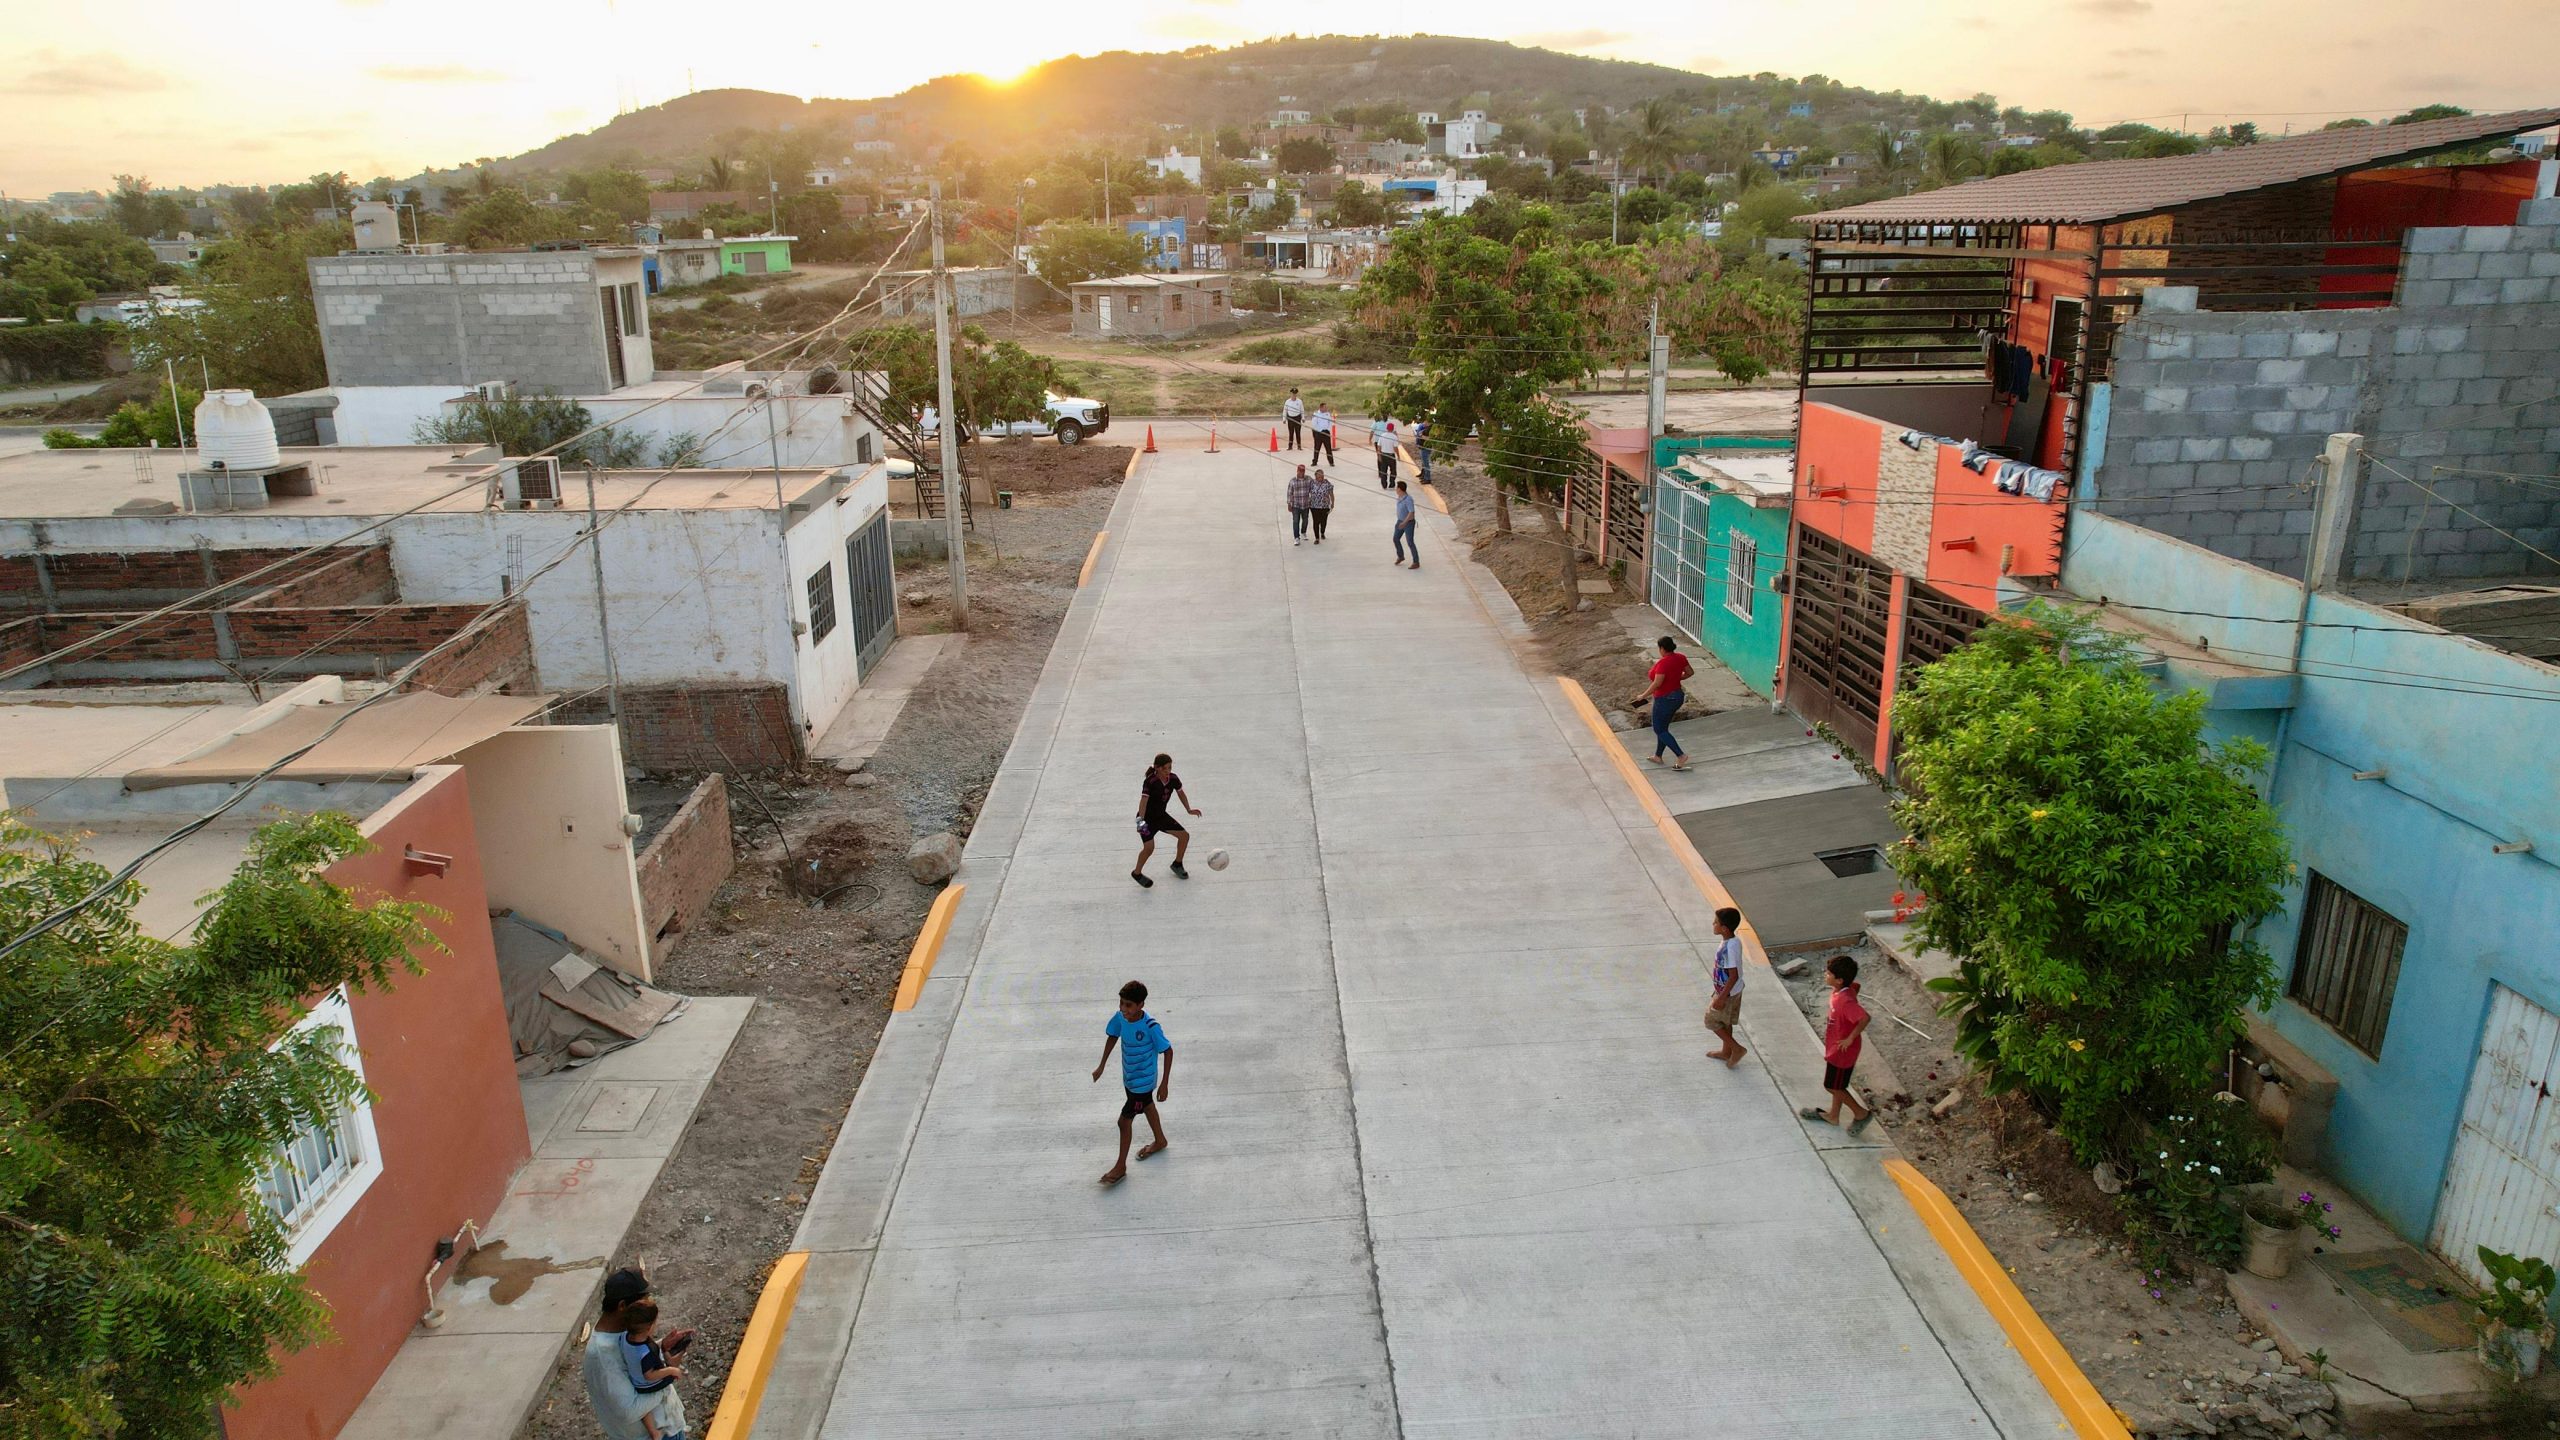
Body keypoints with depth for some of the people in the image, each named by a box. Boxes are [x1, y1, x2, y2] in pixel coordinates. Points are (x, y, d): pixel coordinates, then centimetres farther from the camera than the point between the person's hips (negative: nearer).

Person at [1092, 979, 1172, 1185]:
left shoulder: (1151, 1027, -33)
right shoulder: (1120, 1017, -15)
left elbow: (1168, 1051, -22)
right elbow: (1113, 1036, 5)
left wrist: (1164, 1083, -19)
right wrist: (1102, 1066, 10)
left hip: (1143, 1081, -7)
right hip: (1129, 1077, 7)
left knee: (1124, 1121, 0)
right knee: (1148, 1107, 28)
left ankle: (1120, 1167, 18)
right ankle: (1160, 1141, 54)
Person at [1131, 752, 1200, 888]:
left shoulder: (1173, 779, -8)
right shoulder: (1150, 782, -27)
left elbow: (1180, 793, 11)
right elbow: (1144, 800, -36)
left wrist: (1189, 809, 8)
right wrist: (1141, 820, -48)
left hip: (1162, 816, 7)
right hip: (1147, 818, -7)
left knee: (1184, 835, 6)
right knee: (1149, 847, -23)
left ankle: (1177, 864, 29)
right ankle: (1137, 873, 1)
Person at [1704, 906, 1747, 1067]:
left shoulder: (1729, 948, -32)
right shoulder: (1733, 941, -3)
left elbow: (1734, 976, -29)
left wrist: (1721, 998, -24)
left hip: (1728, 992, -9)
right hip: (1733, 990, 9)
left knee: (1713, 1021, 8)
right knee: (1725, 1021, 23)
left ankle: (1737, 1048, 13)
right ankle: (1726, 1051, 37)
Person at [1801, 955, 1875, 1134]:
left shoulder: (1845, 1000, -34)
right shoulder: (1846, 989, -6)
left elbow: (1864, 1018, -43)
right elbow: (1856, 985, 17)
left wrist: (1850, 1038, -30)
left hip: (1842, 1049, -9)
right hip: (1836, 1047, 9)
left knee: (1833, 1086, 7)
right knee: (1837, 1084, 23)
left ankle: (1862, 1113, 21)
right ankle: (1833, 1116, 39)